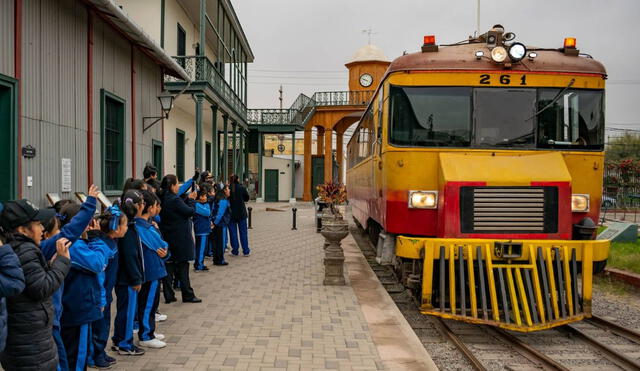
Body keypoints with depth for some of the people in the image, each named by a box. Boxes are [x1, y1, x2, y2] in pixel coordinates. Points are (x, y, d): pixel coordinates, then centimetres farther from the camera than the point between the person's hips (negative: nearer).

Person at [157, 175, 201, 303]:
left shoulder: (162, 199, 5)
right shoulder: (174, 200, -20)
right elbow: (190, 211, -15)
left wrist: (188, 200, 7)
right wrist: (190, 200, 0)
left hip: (167, 238, 8)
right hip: (180, 238, -7)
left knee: (169, 265, 10)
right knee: (182, 265, 1)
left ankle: (168, 295, 13)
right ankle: (188, 295, 8)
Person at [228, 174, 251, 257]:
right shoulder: (242, 188, -7)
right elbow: (247, 198, 4)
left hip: (231, 213, -1)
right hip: (241, 213, 1)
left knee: (233, 232, 8)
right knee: (243, 232, 8)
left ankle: (235, 251, 9)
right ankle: (246, 251, 11)